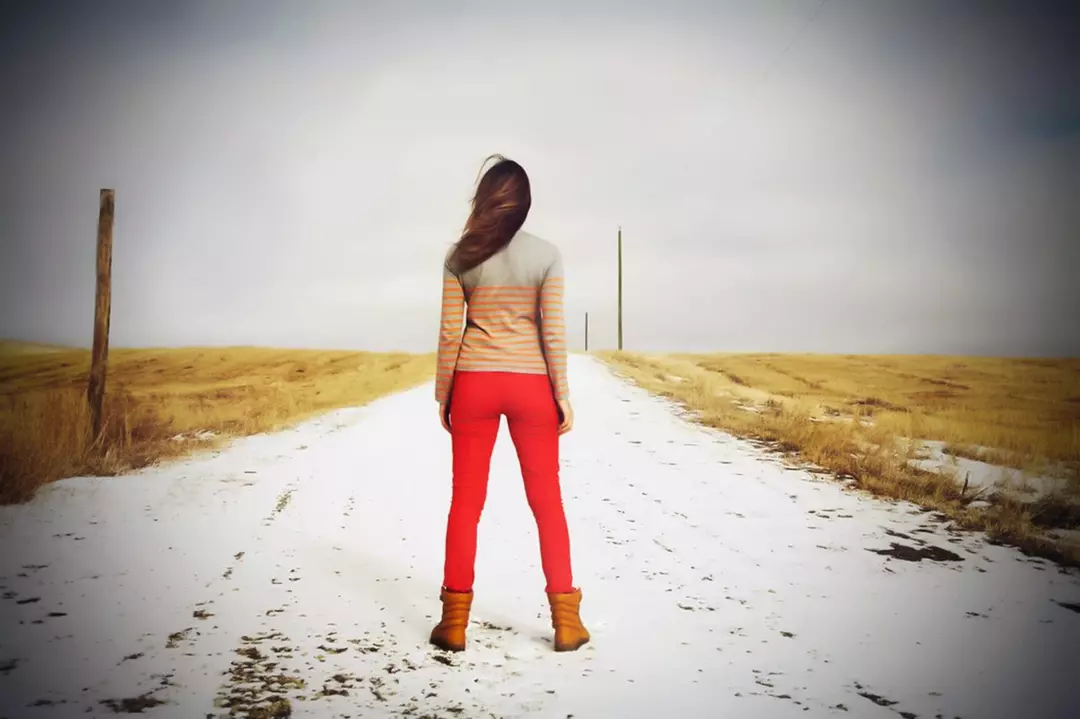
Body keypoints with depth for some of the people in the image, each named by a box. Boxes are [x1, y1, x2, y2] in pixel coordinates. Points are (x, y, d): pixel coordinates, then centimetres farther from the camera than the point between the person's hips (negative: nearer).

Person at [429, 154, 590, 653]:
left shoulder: (461, 256, -1)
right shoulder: (546, 255, -3)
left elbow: (450, 332, -2)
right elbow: (553, 332, -6)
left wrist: (442, 395, 7)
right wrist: (563, 396, 1)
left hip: (473, 383, 1)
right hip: (529, 384, 0)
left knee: (466, 499, 8)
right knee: (546, 500, 9)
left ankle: (455, 621, 12)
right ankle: (566, 620, 13)